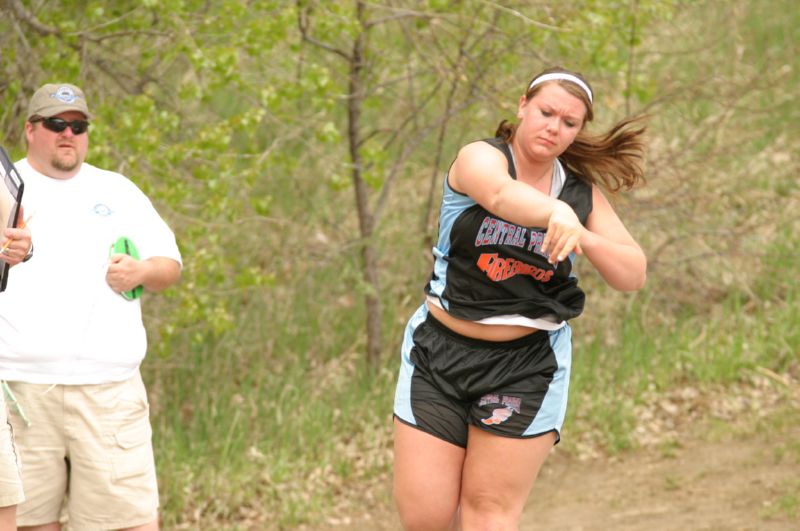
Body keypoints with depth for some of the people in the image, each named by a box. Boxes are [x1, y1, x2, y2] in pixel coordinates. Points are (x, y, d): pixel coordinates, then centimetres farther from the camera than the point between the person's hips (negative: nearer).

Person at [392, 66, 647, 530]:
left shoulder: (583, 195, 3)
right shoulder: (480, 159, -8)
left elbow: (633, 275, -4)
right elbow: (501, 194, -33)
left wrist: (584, 237, -24)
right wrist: (557, 213, -54)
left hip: (527, 364, 1)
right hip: (440, 352, -1)